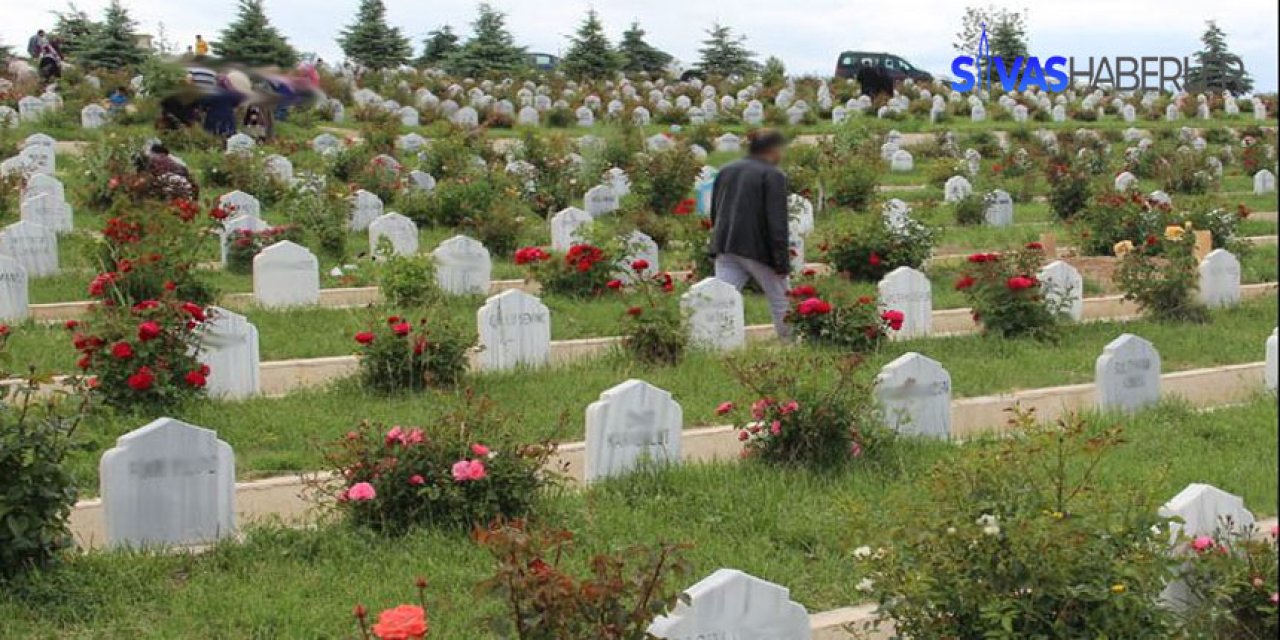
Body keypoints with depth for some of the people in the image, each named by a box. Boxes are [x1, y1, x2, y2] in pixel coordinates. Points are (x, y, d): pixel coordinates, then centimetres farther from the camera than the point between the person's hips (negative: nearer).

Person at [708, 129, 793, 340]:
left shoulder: (726, 170, 12)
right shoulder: (773, 175, -8)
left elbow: (714, 213, 18)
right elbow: (778, 223, -13)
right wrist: (782, 263, -12)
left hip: (726, 247, 5)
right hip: (758, 249, -5)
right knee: (781, 300, 13)